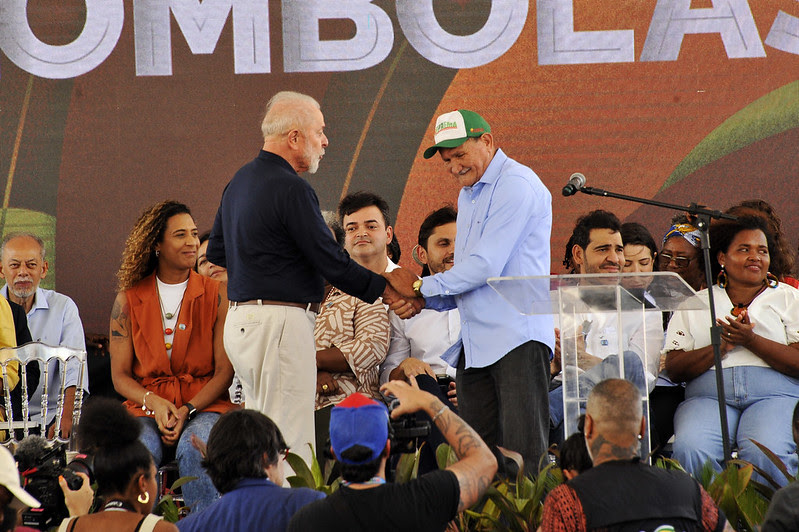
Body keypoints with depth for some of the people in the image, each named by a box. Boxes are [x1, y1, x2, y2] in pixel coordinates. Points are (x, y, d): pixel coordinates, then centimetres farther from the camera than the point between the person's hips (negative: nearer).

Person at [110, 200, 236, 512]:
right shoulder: (129, 299, 9)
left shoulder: (216, 295, 6)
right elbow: (120, 375, 8)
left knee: (195, 448, -35)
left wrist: (186, 411, -14)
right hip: (146, 406, 1)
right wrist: (154, 403, -12)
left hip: (204, 404, -1)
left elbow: (224, 370, 2)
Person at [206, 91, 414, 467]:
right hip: (280, 323, -10)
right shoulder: (291, 189, -15)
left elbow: (216, 252, 23)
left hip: (240, 320, 10)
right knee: (290, 442, -9)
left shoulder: (240, 181, 15)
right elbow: (332, 263, -14)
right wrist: (387, 290, -5)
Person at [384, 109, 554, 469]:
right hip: (475, 345, 9)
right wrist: (421, 300, 6)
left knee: (523, 452, -13)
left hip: (518, 339, -9)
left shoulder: (515, 185, -8)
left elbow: (486, 265, -16)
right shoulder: (468, 195, 23)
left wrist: (422, 286, -6)